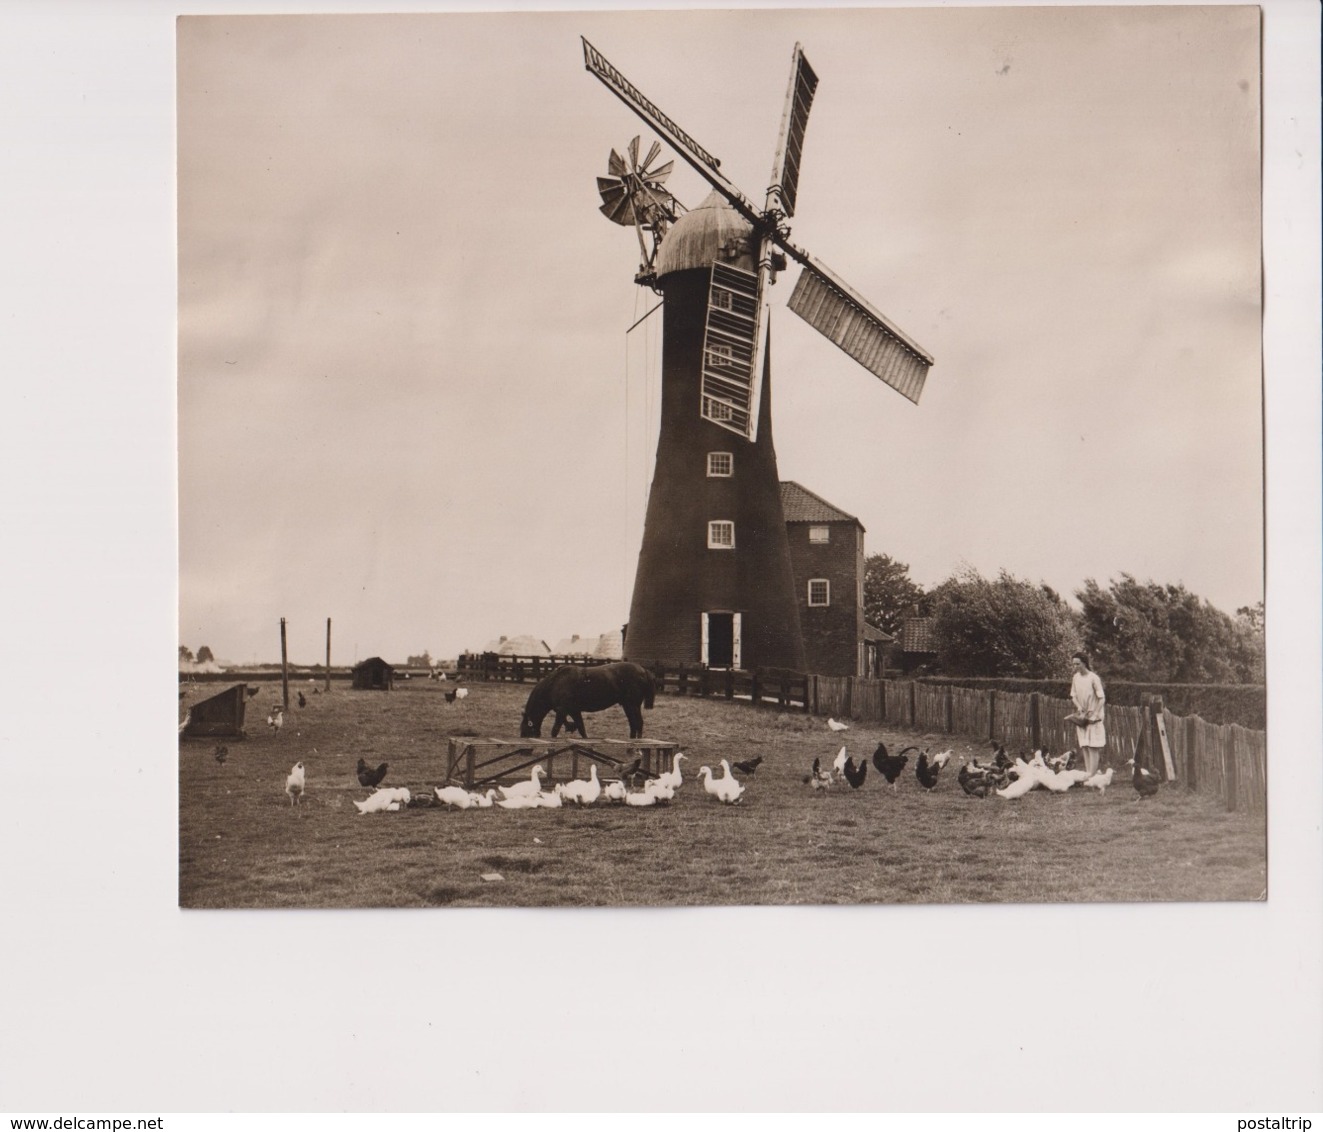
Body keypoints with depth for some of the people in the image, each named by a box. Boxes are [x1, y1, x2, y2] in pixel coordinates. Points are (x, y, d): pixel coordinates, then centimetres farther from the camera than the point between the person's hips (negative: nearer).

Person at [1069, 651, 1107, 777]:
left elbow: (1102, 699, -11)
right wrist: (1079, 707, -7)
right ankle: (1088, 773, 10)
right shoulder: (1075, 677, 5)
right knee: (1084, 747, 5)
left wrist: (1094, 715, -17)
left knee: (1093, 747, -6)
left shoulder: (1093, 678, -12)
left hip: (1093, 718, -6)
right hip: (1081, 717, 6)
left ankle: (1092, 775, -5)